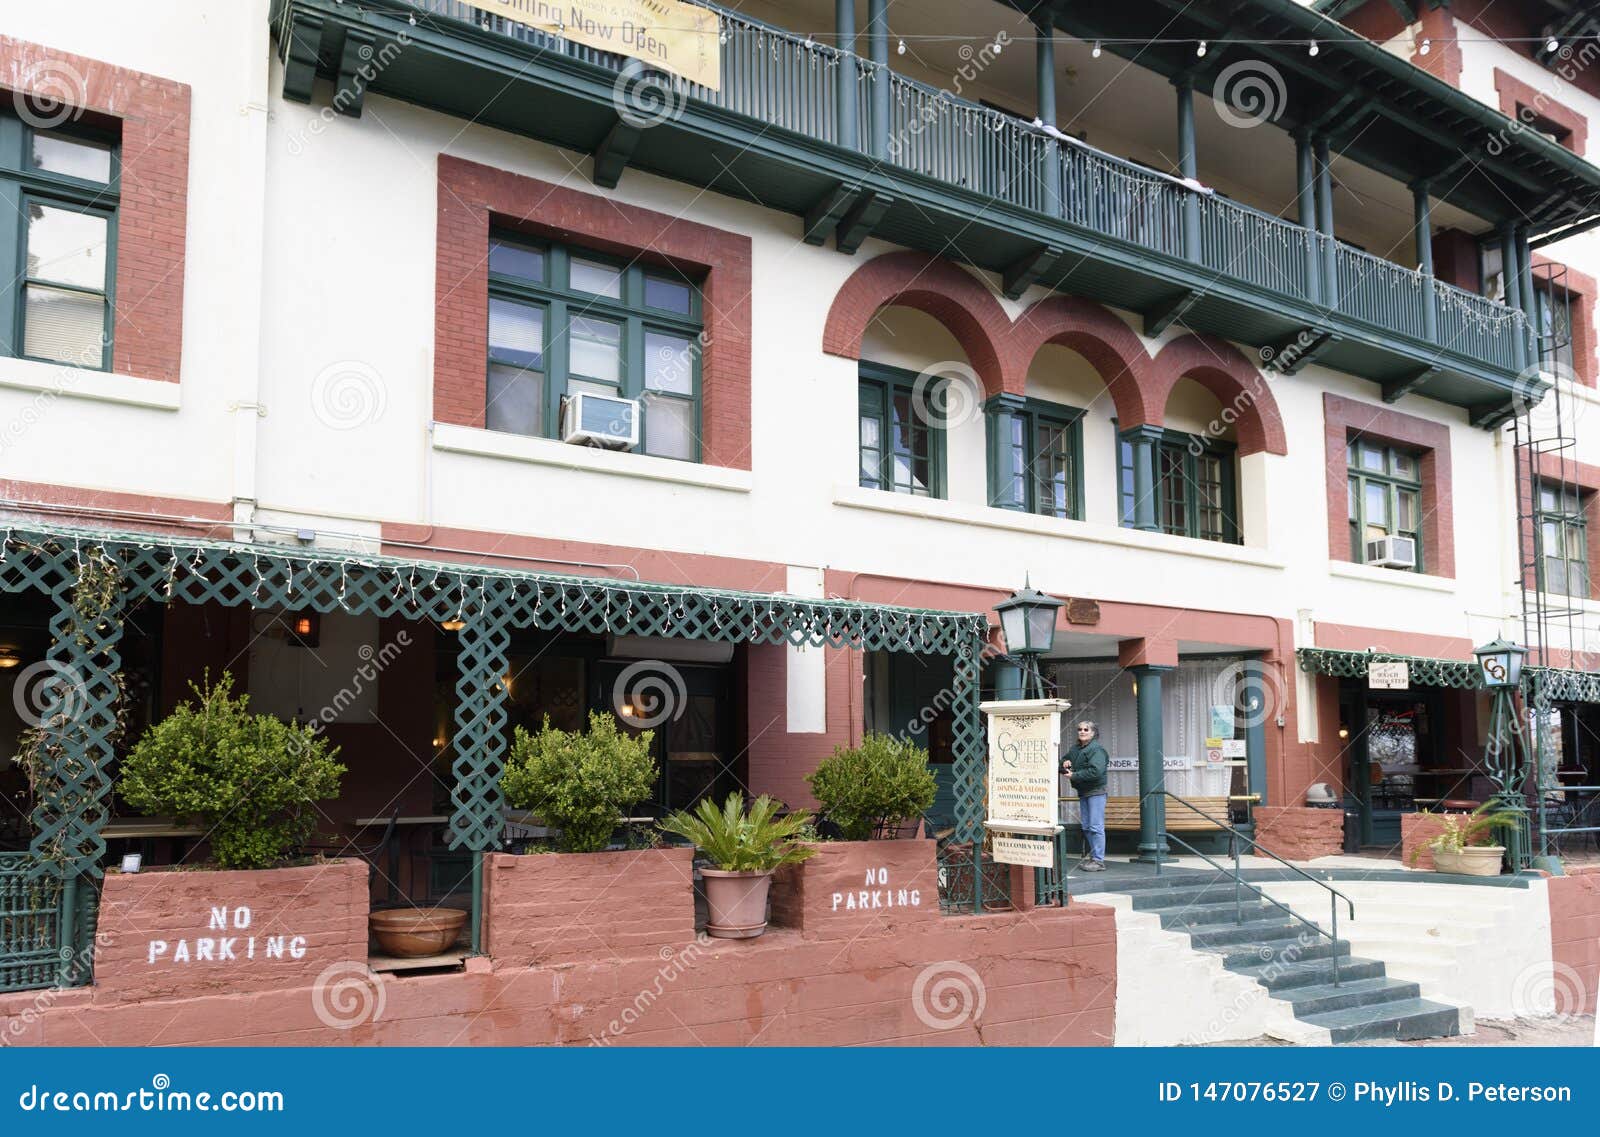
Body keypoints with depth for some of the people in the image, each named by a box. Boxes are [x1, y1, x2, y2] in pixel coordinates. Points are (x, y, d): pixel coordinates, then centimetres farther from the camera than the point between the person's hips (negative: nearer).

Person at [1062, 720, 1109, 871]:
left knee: (1096, 827, -10)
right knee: (1086, 827, 13)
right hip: (1083, 793, 9)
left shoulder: (1096, 750, -13)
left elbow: (1096, 771, -25)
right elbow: (1063, 760, 24)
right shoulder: (1075, 748, 13)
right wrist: (1064, 763, -1)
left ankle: (1099, 861, -8)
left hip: (1096, 792, -9)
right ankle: (1093, 855, 22)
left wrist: (1075, 775, -19)